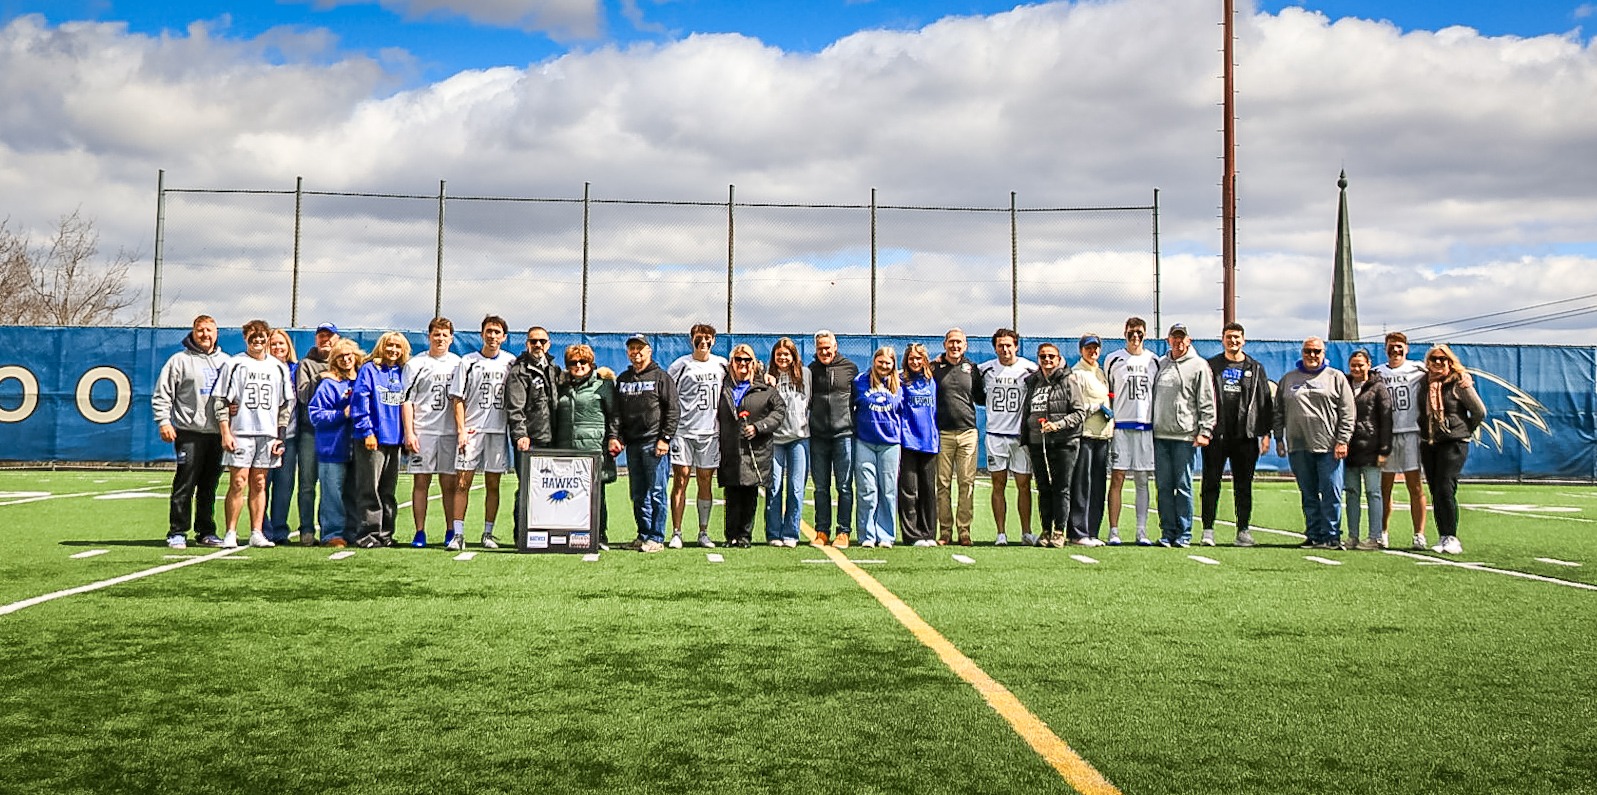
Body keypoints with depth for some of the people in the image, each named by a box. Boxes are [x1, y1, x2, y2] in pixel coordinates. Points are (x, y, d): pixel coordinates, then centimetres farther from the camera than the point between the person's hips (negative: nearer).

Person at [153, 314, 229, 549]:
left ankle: (206, 532, 16)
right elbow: (162, 394, 0)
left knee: (210, 486, 9)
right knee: (185, 485, -4)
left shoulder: (225, 361, 15)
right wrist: (163, 421, -9)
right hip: (190, 432, -4)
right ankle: (177, 532, 2)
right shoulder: (180, 360, 2)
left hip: (218, 432, 4)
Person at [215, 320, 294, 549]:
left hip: (268, 433, 3)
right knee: (238, 483, -6)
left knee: (259, 484, 5)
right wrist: (225, 433, -7)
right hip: (240, 432, -3)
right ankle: (230, 534, -2)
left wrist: (280, 436, 7)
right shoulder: (235, 364, 4)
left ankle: (256, 533, 7)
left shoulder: (279, 367, 13)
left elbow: (286, 404, 14)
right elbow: (222, 400, 1)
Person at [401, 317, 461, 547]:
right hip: (422, 432, -1)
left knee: (449, 483, 3)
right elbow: (406, 401, 2)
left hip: (450, 432, 2)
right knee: (421, 482, 0)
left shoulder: (459, 364, 11)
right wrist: (409, 432, -6)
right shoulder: (415, 364, 5)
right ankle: (419, 533, 4)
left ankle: (451, 531, 10)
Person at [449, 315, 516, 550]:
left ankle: (488, 534, 13)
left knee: (493, 484, 6)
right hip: (471, 431, -1)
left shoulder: (511, 362, 8)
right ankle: (458, 534, -4)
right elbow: (458, 399, 2)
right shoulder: (468, 361, 4)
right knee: (462, 482, -5)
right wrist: (461, 430, -6)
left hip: (498, 431, 2)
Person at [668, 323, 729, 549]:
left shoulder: (721, 364, 11)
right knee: (680, 479, -5)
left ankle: (703, 533, 13)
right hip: (683, 430, -3)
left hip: (709, 431, 3)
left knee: (705, 481, 6)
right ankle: (676, 533, -2)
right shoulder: (681, 365, 0)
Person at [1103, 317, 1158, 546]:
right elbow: (1105, 394, 8)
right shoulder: (1113, 360, 4)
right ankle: (1114, 531, -3)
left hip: (1146, 426, 2)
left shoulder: (1153, 360, 11)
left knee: (1142, 481, 4)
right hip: (1120, 426, -2)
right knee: (1117, 478, -5)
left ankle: (1142, 531, 7)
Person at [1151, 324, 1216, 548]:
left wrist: (1205, 431, -10)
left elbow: (1207, 402, -2)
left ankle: (1184, 534, 5)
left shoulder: (1199, 365, 1)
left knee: (1183, 486, -1)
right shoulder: (1160, 364, 15)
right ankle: (1167, 533, 10)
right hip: (1160, 435, 4)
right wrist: (1149, 426, 14)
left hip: (1185, 436, -4)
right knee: (1164, 486, 4)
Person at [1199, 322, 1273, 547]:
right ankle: (1208, 529, 3)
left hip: (1246, 436, 1)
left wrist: (1266, 433, 4)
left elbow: (1265, 402, 11)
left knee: (1244, 485, 5)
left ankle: (1244, 530, 12)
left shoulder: (1255, 368, 11)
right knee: (1211, 483, -1)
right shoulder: (1211, 366, 7)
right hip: (1216, 435, -1)